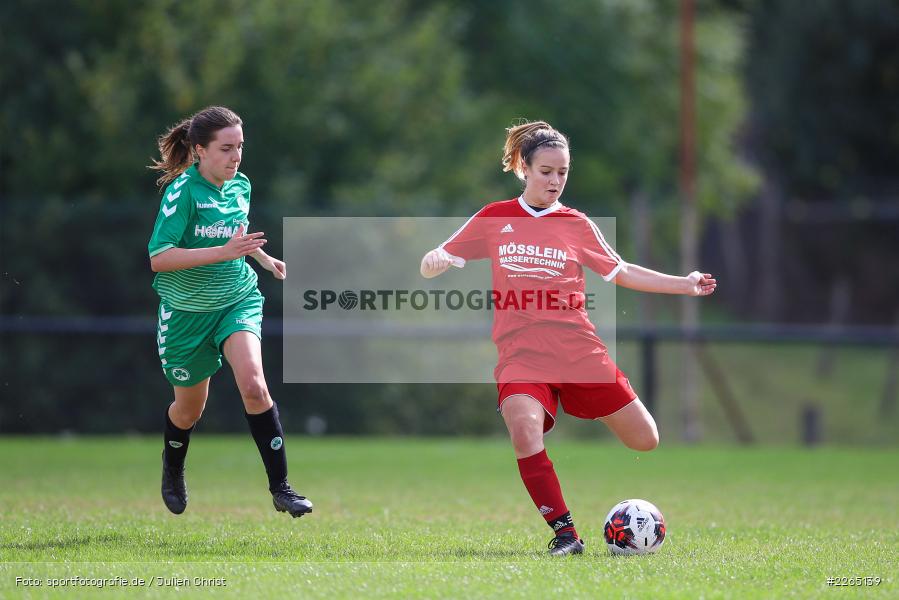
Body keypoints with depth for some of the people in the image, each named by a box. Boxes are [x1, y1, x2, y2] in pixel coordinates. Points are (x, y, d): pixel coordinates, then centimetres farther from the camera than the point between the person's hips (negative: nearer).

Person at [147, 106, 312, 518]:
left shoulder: (240, 186, 1)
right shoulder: (183, 191, -19)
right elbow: (158, 258, -28)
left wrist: (262, 257, 16)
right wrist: (223, 252, -33)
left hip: (238, 298, 3)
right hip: (188, 309, -3)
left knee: (252, 384, -23)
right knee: (190, 407, 14)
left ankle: (281, 488, -21)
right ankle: (173, 468, 48)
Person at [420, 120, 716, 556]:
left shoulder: (577, 226, 9)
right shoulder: (492, 220, 6)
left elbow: (621, 273, 18)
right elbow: (433, 264, 8)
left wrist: (684, 285, 11)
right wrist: (434, 262, -16)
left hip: (578, 351, 2)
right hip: (521, 353, -2)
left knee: (645, 440, -1)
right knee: (525, 433, -31)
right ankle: (564, 532, -18)